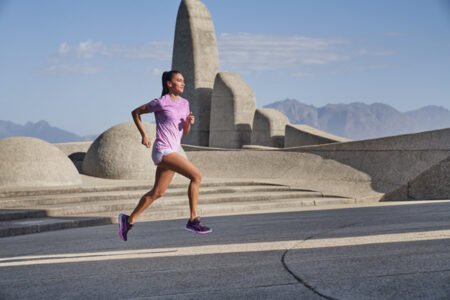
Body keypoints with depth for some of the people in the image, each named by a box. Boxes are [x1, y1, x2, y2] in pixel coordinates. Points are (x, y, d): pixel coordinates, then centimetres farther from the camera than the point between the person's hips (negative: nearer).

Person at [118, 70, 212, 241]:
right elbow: (136, 112, 5)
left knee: (157, 192, 11)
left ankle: (129, 220, 22)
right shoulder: (161, 103, -6)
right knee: (196, 175, -18)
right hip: (163, 150, -8)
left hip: (173, 151, 8)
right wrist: (143, 135, -1)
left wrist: (189, 122, -2)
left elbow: (185, 132, 20)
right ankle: (193, 220, -16)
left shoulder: (184, 103, 14)